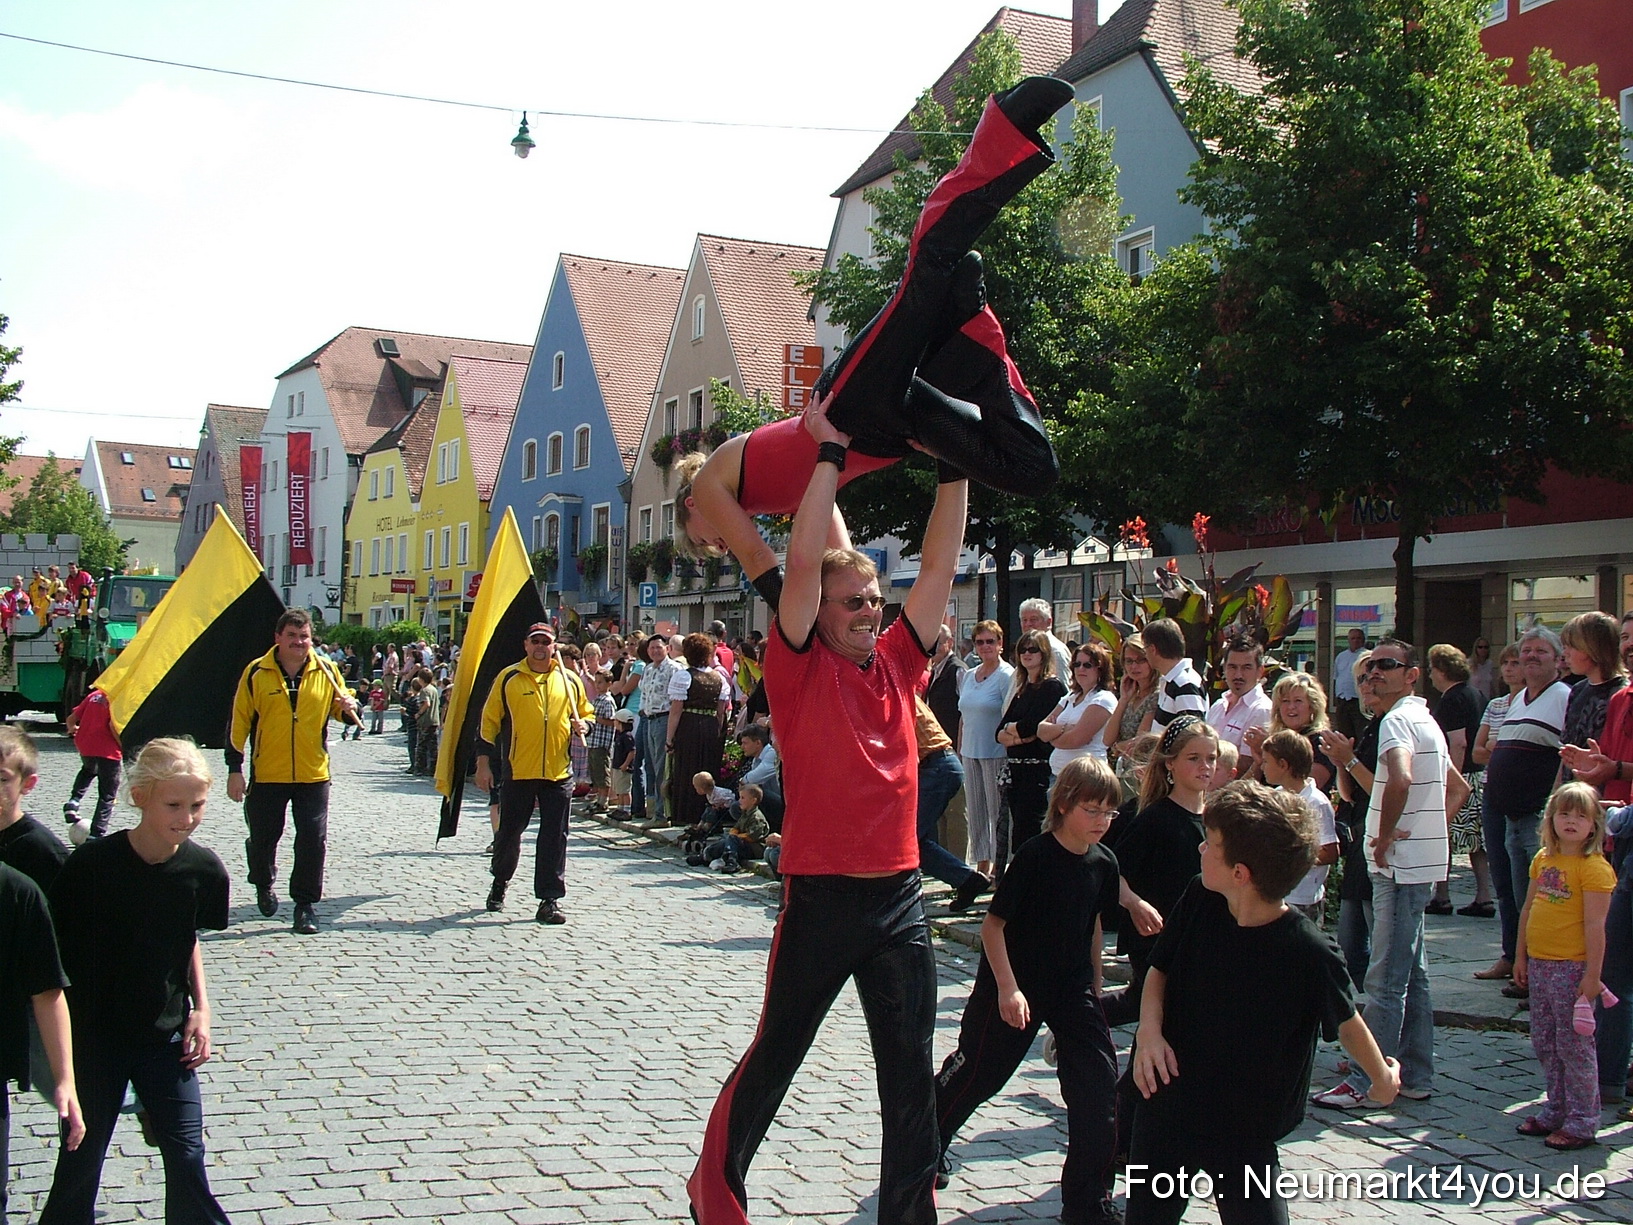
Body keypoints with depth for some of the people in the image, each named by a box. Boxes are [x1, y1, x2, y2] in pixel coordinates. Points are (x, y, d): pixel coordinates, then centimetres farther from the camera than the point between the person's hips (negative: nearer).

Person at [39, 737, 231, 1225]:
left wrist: (201, 1009, 1)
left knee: (187, 1157, 1)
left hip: (165, 1034, 2)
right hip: (93, 1035, -2)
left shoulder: (203, 869, -10)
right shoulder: (91, 865, -19)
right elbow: (59, 948, -9)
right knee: (81, 1157, 12)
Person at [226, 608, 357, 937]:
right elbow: (239, 722, 0)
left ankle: (306, 904, 10)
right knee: (263, 838, 12)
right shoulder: (256, 673, -3)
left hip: (313, 774, 1)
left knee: (313, 841, -3)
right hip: (267, 774, 0)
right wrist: (235, 769, -2)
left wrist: (349, 706, -11)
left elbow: (340, 707, 14)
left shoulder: (326, 671, 2)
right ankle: (263, 885, 41)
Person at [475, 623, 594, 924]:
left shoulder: (570, 679, 9)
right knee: (509, 832, 10)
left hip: (559, 773, 1)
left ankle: (550, 900, 4)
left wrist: (582, 725, -3)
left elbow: (586, 713, 21)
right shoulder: (508, 678, 1)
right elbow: (489, 721, 3)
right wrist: (483, 763, -1)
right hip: (517, 772, -1)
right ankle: (500, 882, 35)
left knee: (554, 837, -1)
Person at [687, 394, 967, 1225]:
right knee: (774, 1056, 13)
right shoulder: (799, 670, -7)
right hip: (822, 898, -4)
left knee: (910, 1077, 9)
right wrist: (829, 453, -15)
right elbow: (804, 562, -18)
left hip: (899, 898, 4)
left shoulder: (897, 665, 7)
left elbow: (939, 565, 5)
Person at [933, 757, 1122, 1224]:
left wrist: (1094, 984, 16)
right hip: (1013, 986, -5)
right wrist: (1007, 988, -21)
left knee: (1098, 1081, -4)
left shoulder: (1103, 863, -4)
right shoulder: (1034, 856, -21)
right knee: (978, 1071, 10)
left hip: (1072, 986, 5)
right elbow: (993, 925, -17)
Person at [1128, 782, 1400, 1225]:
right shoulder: (1198, 901, -11)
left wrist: (1382, 1075, 12)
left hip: (1244, 1131, -4)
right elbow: (1160, 969, 3)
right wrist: (1149, 1029, -14)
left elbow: (1346, 1020, -4)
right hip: (1166, 1101, 4)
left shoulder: (1309, 954, -23)